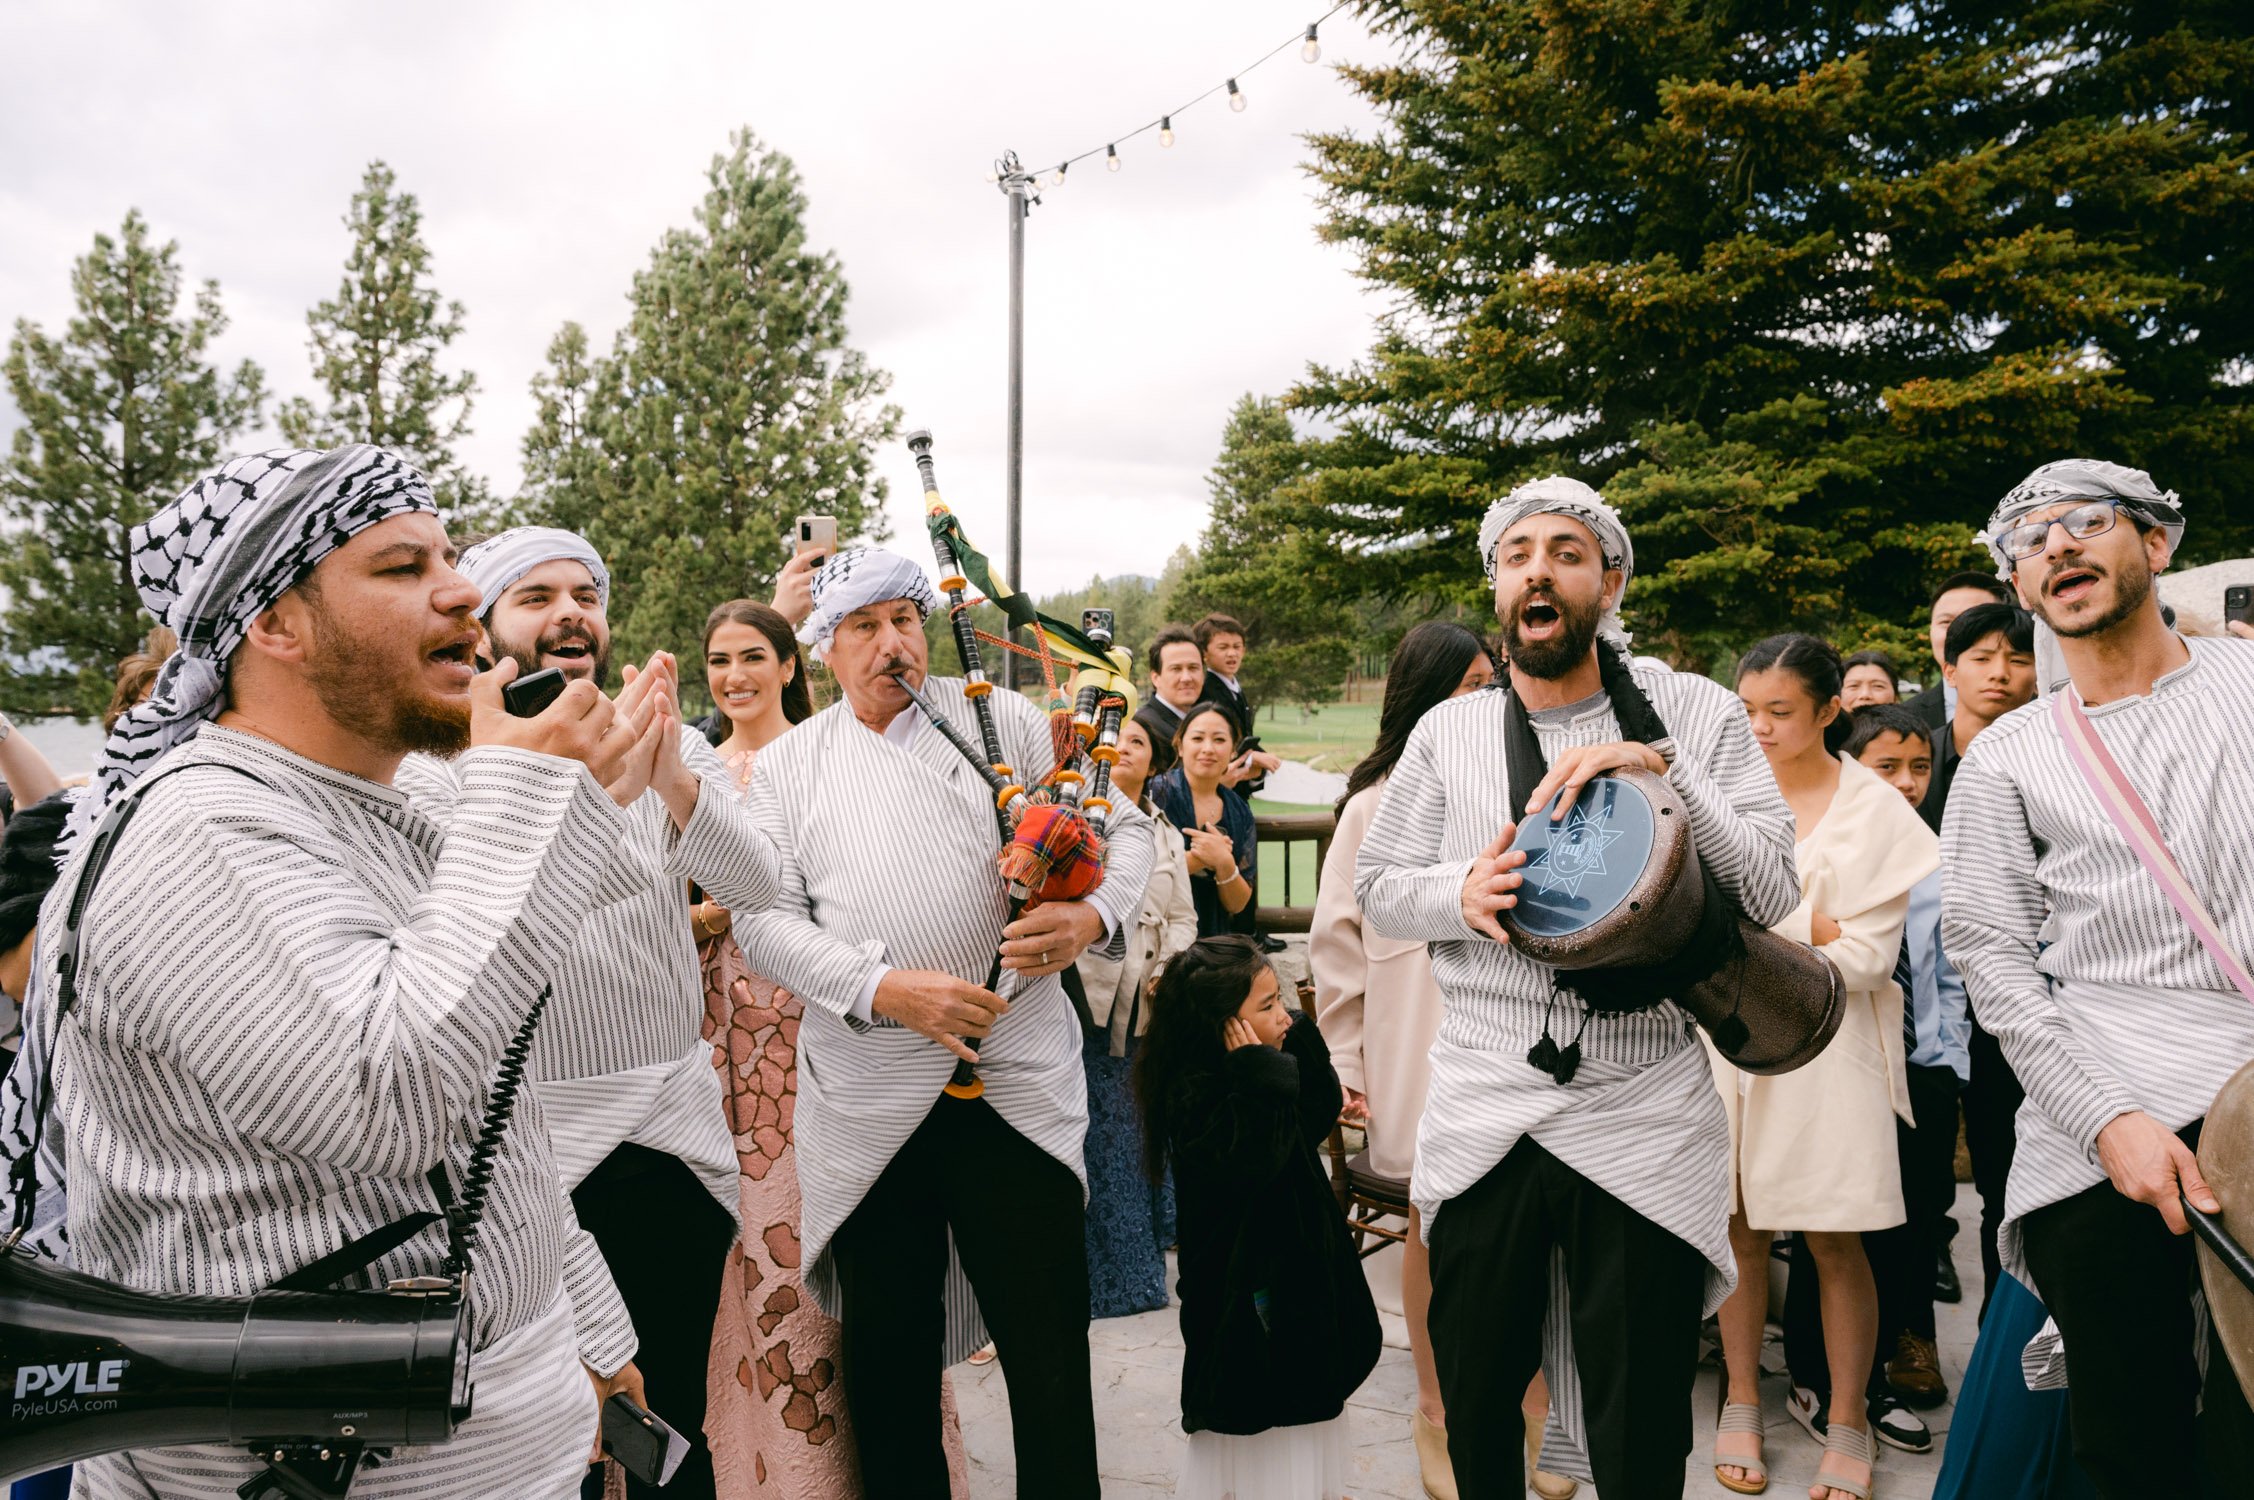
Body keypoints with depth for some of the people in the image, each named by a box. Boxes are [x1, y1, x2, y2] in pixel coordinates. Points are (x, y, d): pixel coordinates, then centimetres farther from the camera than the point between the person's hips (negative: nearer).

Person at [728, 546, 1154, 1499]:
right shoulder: (787, 767, 9)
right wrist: (884, 987, -14)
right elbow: (765, 920, 0)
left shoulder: (1006, 722, 8)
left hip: (1020, 1074, 0)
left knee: (1049, 1341, 3)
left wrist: (1094, 916, -12)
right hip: (868, 1092, 1)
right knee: (888, 1349, 11)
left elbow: (1121, 827, 9)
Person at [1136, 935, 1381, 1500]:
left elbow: (1319, 1116, 6)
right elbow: (1252, 1159, -36)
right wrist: (1261, 1079, -35)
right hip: (1244, 1279, -9)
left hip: (1293, 1263, 9)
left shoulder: (1258, 1071, 3)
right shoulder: (1195, 1093, -26)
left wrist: (1300, 1043, -3)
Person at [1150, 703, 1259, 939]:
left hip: (1212, 938, 4)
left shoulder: (1240, 813, 8)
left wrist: (1224, 864, -11)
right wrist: (1201, 859, -11)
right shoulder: (1156, 793, -5)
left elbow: (1238, 904, 7)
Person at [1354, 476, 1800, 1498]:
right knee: (1475, 1410, 17)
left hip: (1646, 1123, -2)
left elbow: (1771, 894, -8)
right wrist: (1461, 892, -12)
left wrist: (1660, 769, -20)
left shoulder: (1697, 716, -1)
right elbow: (1377, 888, 10)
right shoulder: (1447, 733, 6)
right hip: (1482, 1120, 2)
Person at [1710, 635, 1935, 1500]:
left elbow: (1868, 959, -7)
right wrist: (1819, 926, -12)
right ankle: (1742, 1405, 23)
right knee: (1742, 1231, 8)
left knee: (1835, 1245, 5)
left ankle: (1847, 1425, 20)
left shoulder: (1874, 810, -2)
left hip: (1820, 1043, -2)